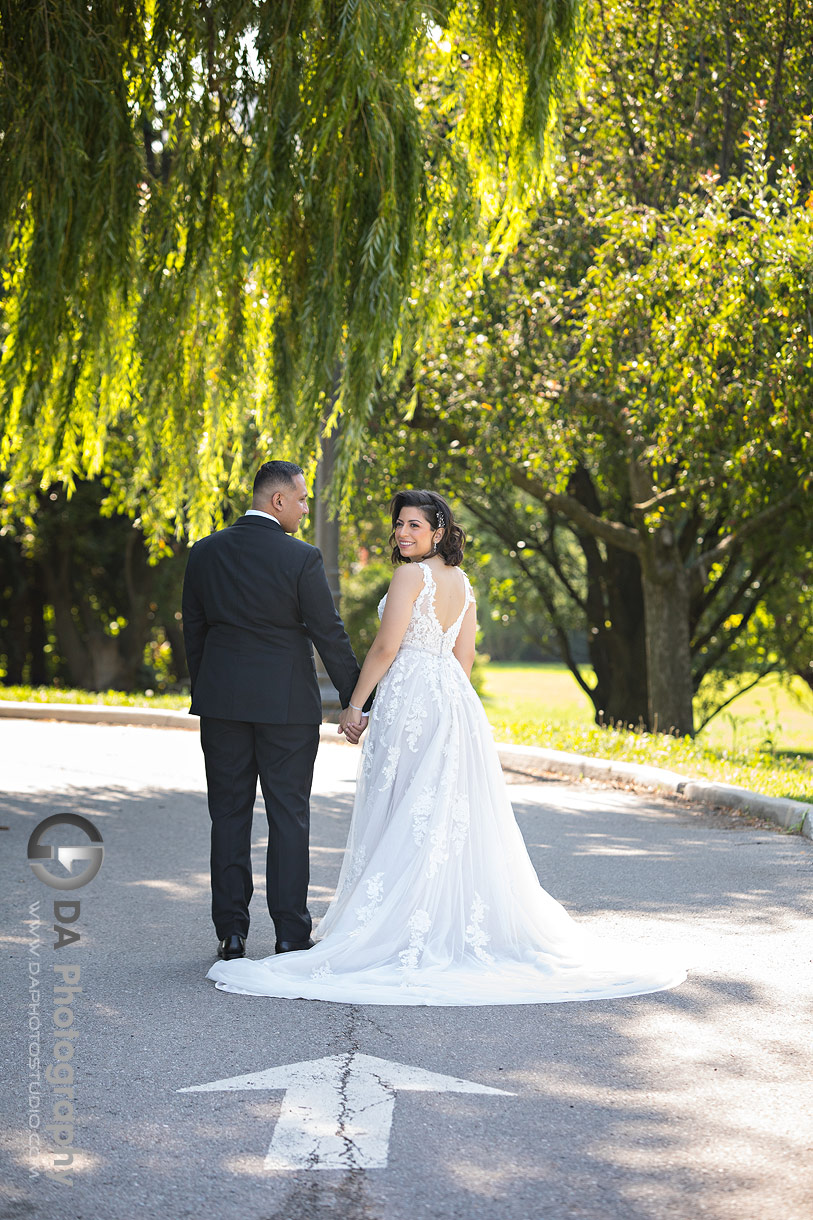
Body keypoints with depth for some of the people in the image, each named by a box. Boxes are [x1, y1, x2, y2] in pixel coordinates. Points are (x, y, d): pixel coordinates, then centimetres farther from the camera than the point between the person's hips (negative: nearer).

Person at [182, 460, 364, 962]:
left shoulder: (205, 553, 2)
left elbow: (194, 629, 8)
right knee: (289, 817, 3)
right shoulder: (302, 559, -11)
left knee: (229, 816, 8)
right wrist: (355, 699, 0)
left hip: (221, 700, 3)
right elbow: (330, 636, -8)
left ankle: (231, 933, 9)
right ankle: (291, 934, 5)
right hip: (287, 703, -3)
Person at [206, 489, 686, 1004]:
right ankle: (464, 926, 14)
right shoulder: (463, 583, 12)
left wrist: (354, 705, -7)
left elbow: (386, 648, -13)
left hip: (409, 700, -8)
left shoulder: (410, 575, -11)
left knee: (403, 816, -3)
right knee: (452, 817, 11)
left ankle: (406, 929, -3)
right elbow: (465, 657, 15)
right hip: (454, 701, 8)